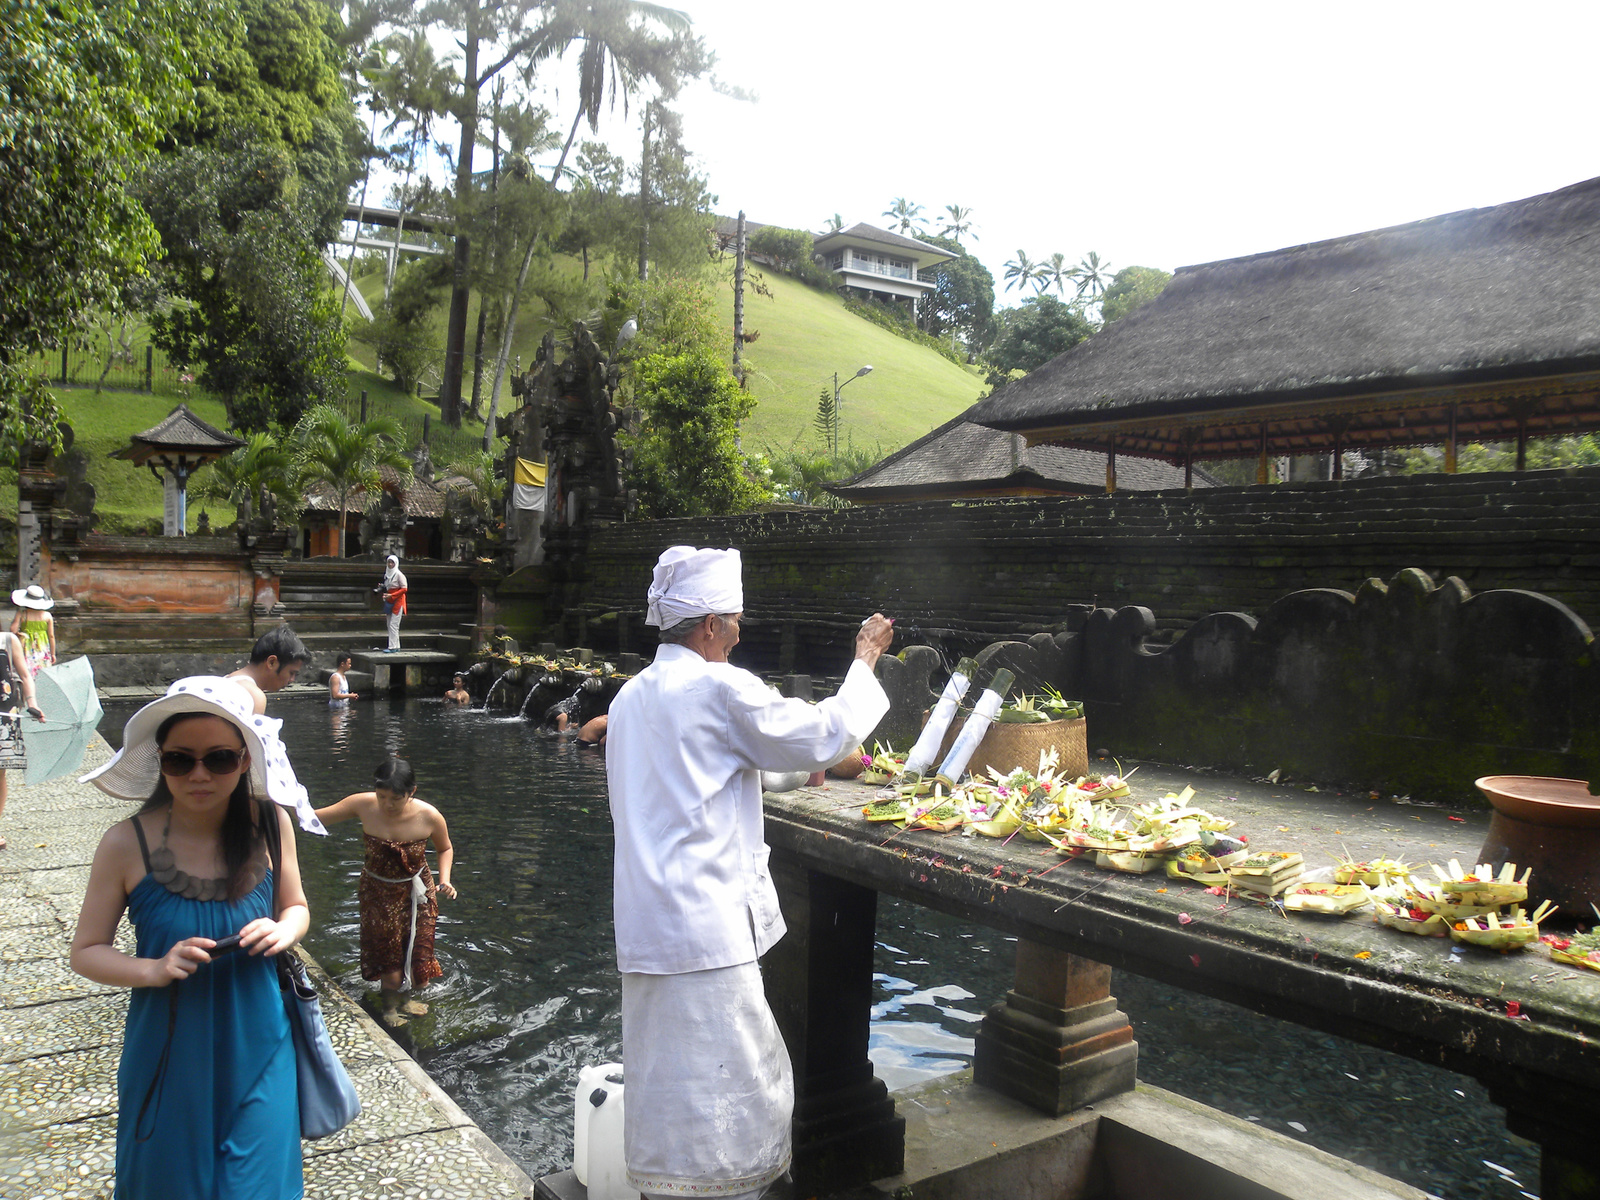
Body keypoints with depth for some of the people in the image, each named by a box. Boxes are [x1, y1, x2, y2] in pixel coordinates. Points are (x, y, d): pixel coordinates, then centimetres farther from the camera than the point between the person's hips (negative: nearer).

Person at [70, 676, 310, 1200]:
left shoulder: (269, 823, -10)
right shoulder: (128, 843, -15)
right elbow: (86, 952, -5)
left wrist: (283, 931, -16)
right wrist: (155, 969, -22)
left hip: (256, 1046, 1)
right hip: (169, 1053, -1)